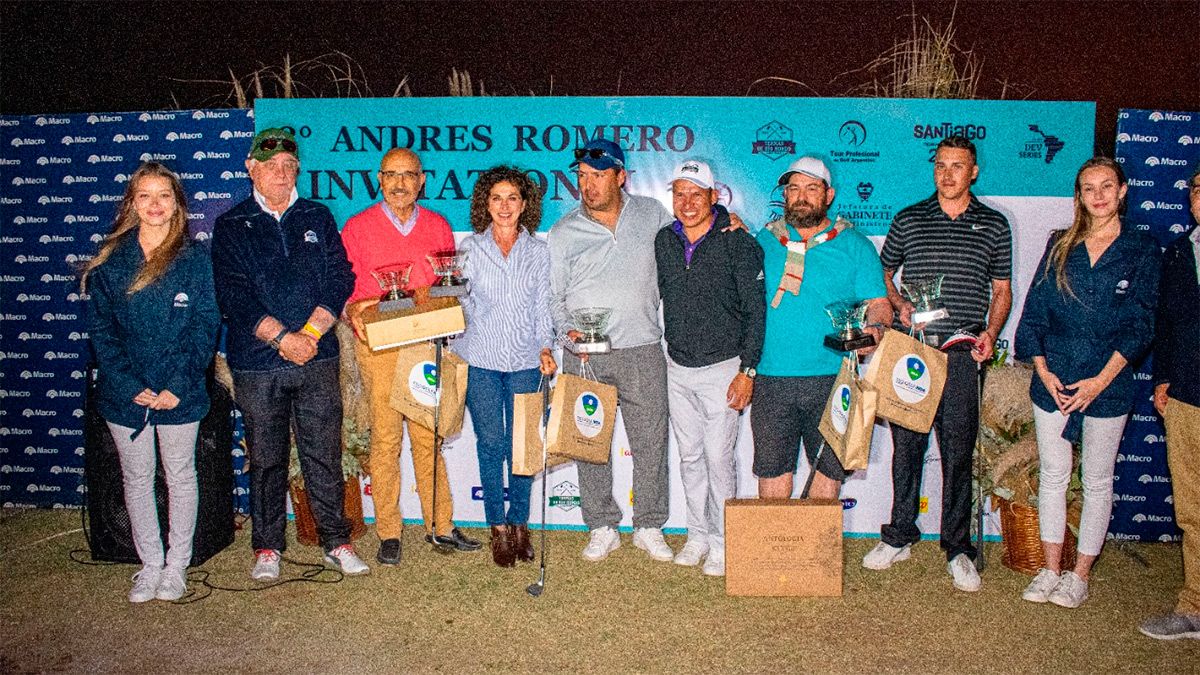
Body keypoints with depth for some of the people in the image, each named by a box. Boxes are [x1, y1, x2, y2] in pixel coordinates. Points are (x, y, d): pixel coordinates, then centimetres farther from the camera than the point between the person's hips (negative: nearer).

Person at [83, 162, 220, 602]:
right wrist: (129, 386, -11)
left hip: (179, 394, -2)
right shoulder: (108, 262, 2)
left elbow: (205, 328, -6)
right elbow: (100, 330, -1)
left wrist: (178, 386, -14)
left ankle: (177, 565, 23)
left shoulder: (195, 260, -2)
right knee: (136, 478, 11)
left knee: (180, 476, 9)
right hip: (124, 395, 2)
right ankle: (150, 565, 25)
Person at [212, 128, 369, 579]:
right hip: (257, 364, -1)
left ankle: (336, 542, 17)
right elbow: (233, 297, -5)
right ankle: (267, 548, 21)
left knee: (324, 455, 5)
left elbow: (340, 279, 2)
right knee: (266, 459, 7)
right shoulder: (231, 227, 5)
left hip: (318, 360, 1)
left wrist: (310, 333, -11)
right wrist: (283, 338, -14)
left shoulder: (318, 218, 11)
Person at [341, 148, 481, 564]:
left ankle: (440, 526, 14)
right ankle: (388, 533, 9)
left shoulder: (437, 226, 12)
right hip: (378, 346, -2)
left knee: (428, 437, 5)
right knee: (385, 439, -1)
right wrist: (353, 311, -15)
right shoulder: (358, 227, 6)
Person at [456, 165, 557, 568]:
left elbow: (542, 307, 8)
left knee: (521, 445, 2)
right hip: (481, 361, 0)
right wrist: (455, 350, -2)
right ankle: (498, 527, 14)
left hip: (526, 361, 1)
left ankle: (519, 523, 18)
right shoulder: (470, 248, 5)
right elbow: (462, 303, 7)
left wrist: (545, 348, -3)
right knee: (490, 444, 2)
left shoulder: (539, 251, 8)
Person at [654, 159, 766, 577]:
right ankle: (697, 535, 26)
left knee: (718, 458, -2)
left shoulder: (737, 243, -10)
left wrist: (747, 370, -12)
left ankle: (722, 542, 13)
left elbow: (755, 311, -9)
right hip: (677, 368, 5)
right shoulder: (664, 241, 5)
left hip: (721, 367, -5)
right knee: (689, 456, 12)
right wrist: (671, 349, 15)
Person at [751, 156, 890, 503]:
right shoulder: (765, 240, 11)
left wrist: (875, 327, -19)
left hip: (832, 379, -1)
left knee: (829, 468, 6)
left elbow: (878, 302, 4)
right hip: (772, 378, 1)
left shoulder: (855, 245, 6)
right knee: (772, 469, 5)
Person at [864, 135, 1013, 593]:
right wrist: (898, 305, -2)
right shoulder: (908, 219, 9)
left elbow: (1002, 291, 12)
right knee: (906, 445, 7)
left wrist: (990, 334, -4)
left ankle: (958, 549, 14)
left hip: (962, 352, -1)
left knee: (958, 452, 3)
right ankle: (899, 537, 21)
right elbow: (883, 274, 18)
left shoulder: (994, 224, 9)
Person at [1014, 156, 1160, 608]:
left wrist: (1101, 380, -13)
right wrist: (1043, 370, -6)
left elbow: (1140, 324, -5)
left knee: (1097, 481, 7)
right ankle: (1050, 571, 19)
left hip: (1107, 384, -2)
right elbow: (1034, 311, 5)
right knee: (1052, 475, 8)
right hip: (1053, 381, 2)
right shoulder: (1060, 244, 7)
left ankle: (1079, 575, 18)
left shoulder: (1142, 250, 0)